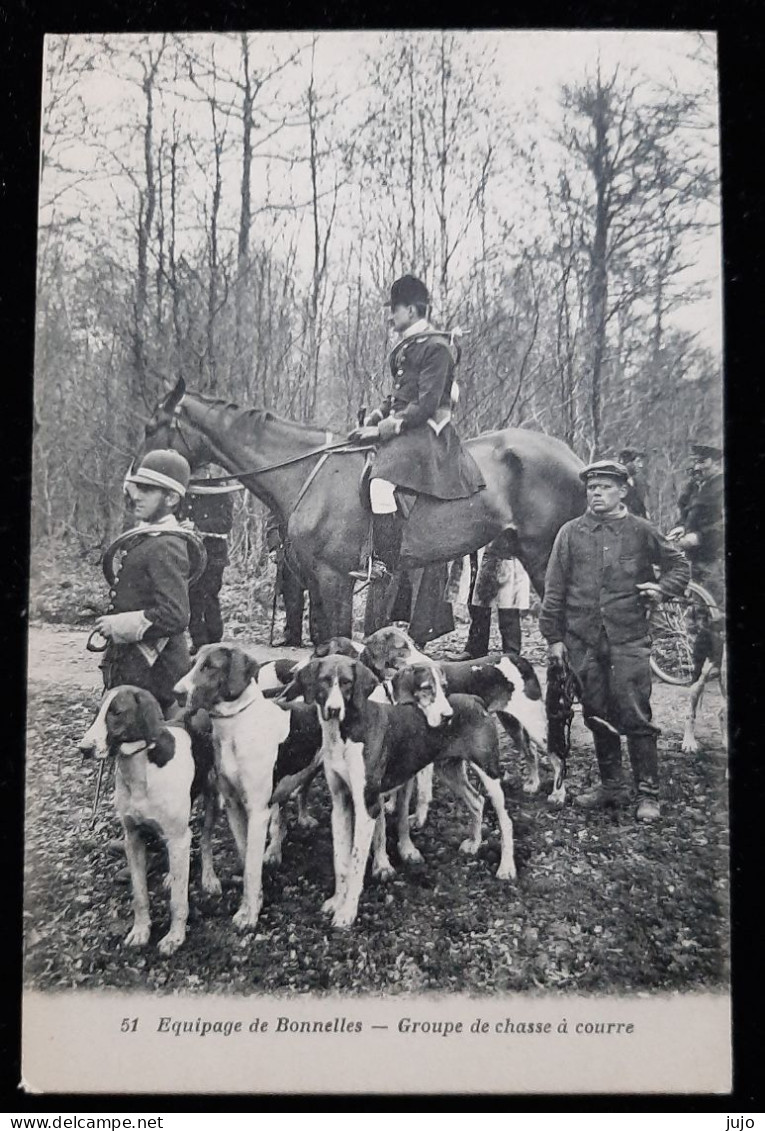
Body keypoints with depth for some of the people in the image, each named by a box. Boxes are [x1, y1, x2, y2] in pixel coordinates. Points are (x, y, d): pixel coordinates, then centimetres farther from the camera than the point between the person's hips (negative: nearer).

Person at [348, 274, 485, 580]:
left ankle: (381, 563, -27)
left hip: (425, 429, -10)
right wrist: (379, 414, 8)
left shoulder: (435, 347, -10)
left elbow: (427, 403, -17)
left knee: (382, 483, -30)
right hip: (402, 425, 10)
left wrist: (387, 427, -18)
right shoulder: (405, 346, 19)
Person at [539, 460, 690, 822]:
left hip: (629, 639, -2)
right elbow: (554, 587, 5)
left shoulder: (640, 531, 4)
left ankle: (648, 794, 7)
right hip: (583, 640, 2)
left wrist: (662, 588, -4)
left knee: (636, 717, -4)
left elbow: (679, 565, 16)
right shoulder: (571, 532, 6)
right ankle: (612, 785, 24)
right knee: (598, 716, 11)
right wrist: (553, 636, 2)